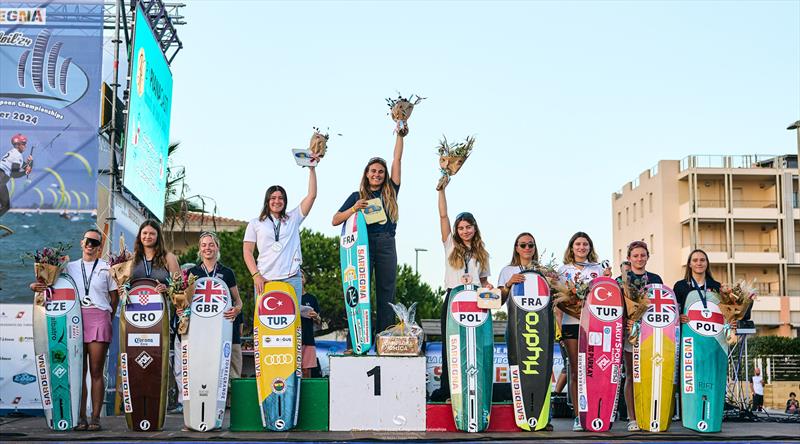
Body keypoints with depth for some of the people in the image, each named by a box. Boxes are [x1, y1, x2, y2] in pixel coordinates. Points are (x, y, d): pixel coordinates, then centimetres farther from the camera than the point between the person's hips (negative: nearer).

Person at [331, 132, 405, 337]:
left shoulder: (390, 192, 16)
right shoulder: (357, 196, 12)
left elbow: (397, 159, 15)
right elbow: (335, 221, 8)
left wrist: (400, 133, 16)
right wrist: (354, 208, -6)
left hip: (387, 245, 2)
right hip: (364, 244, -2)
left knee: (386, 296, 1)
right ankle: (354, 345, -9)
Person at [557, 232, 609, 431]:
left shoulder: (598, 269, 14)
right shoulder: (564, 270, 12)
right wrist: (557, 326, -2)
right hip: (571, 323, 0)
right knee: (575, 371, 0)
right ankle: (577, 416, 2)